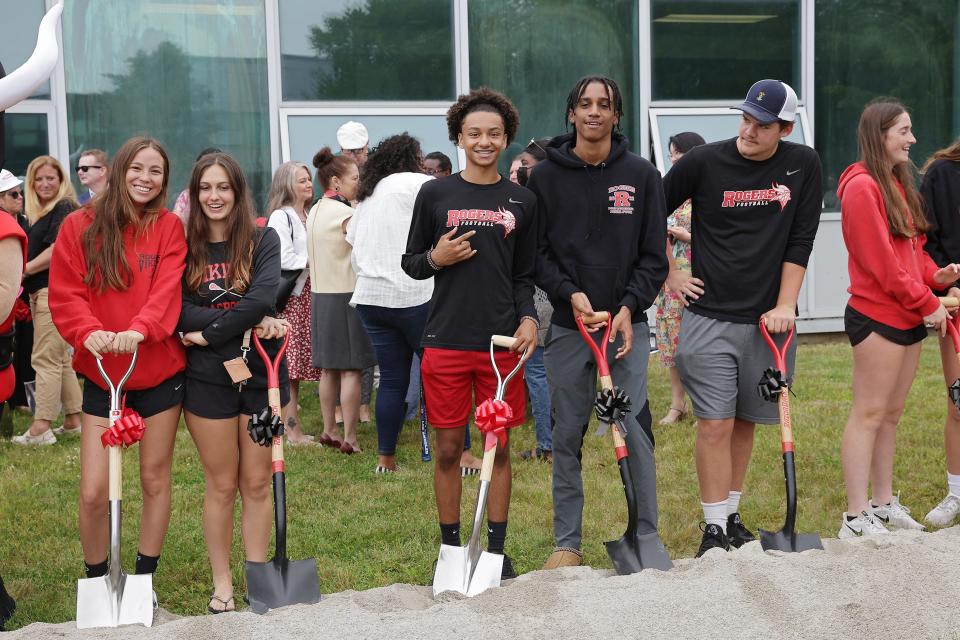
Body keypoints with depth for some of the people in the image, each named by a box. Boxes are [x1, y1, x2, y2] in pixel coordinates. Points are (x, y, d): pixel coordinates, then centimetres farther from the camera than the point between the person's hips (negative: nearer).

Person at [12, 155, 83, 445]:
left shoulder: (64, 208, -8)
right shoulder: (39, 213, 19)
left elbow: (57, 250, -16)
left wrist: (24, 270, -11)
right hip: (41, 291, 10)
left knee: (45, 358, -10)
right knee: (60, 358, 12)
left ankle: (41, 428, -10)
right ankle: (73, 421, 18)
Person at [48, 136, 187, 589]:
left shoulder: (169, 228, 0)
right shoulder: (80, 227, -1)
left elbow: (167, 291, -13)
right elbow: (65, 294, -6)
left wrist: (139, 330, -31)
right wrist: (88, 333, -26)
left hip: (159, 372, 1)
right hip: (101, 375, 0)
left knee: (155, 478, 11)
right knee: (93, 491, -3)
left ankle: (145, 577, 25)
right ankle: (95, 581, 17)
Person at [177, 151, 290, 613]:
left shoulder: (263, 240, 0)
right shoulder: (185, 247, 2)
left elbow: (263, 298, -16)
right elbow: (180, 313, -9)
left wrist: (210, 333, -16)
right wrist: (248, 323, -16)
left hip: (261, 374, 0)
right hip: (207, 379, 0)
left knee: (258, 483, 7)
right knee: (222, 485, 7)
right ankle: (221, 583, 18)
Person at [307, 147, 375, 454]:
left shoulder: (314, 212, 10)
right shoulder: (346, 214, -15)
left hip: (320, 295, 8)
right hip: (346, 295, -8)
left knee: (330, 368, 15)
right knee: (351, 369, -3)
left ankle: (329, 431, 21)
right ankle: (350, 438, -2)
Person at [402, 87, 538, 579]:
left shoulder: (522, 201, 7)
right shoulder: (435, 195, 2)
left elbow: (524, 275, 12)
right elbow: (410, 262, 9)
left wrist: (528, 318, -5)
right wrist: (435, 259, -12)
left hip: (501, 343, 1)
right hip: (445, 341, -1)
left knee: (499, 447, 7)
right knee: (448, 449, 5)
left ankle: (497, 548, 19)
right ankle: (450, 548, 19)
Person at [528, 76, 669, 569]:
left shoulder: (641, 175, 5)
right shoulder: (545, 176, 5)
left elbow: (653, 255, 4)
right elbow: (536, 251, 3)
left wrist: (629, 306, -9)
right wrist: (569, 292, -13)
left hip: (627, 324, 0)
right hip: (567, 324, 1)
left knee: (635, 431, -3)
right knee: (566, 435, 6)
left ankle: (646, 535, 10)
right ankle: (567, 542, 16)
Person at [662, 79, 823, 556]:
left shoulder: (802, 165, 1)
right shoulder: (703, 162, -6)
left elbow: (800, 241, 1)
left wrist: (785, 306, -5)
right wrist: (668, 275, 3)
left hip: (768, 319, 3)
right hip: (709, 317, -3)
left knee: (745, 421, 12)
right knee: (715, 424, -6)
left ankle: (731, 516, 27)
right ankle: (714, 530, 1)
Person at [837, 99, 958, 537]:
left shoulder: (898, 183, 15)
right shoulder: (862, 186, -14)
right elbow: (881, 262, -18)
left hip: (909, 317, 9)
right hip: (877, 316, -9)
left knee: (891, 414, 14)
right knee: (869, 414, -5)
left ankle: (884, 503, 23)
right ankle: (855, 518, -1)